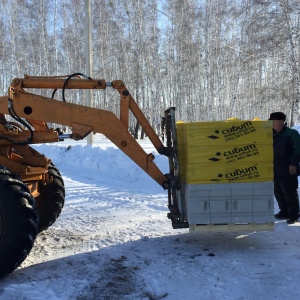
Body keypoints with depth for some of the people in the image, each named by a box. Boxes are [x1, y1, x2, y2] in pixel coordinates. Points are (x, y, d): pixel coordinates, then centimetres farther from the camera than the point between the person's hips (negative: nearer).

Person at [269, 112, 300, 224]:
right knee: (278, 192, 13)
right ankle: (284, 212, 26)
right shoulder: (272, 134, 13)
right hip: (275, 170, 7)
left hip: (287, 170, -7)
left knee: (290, 193, -2)